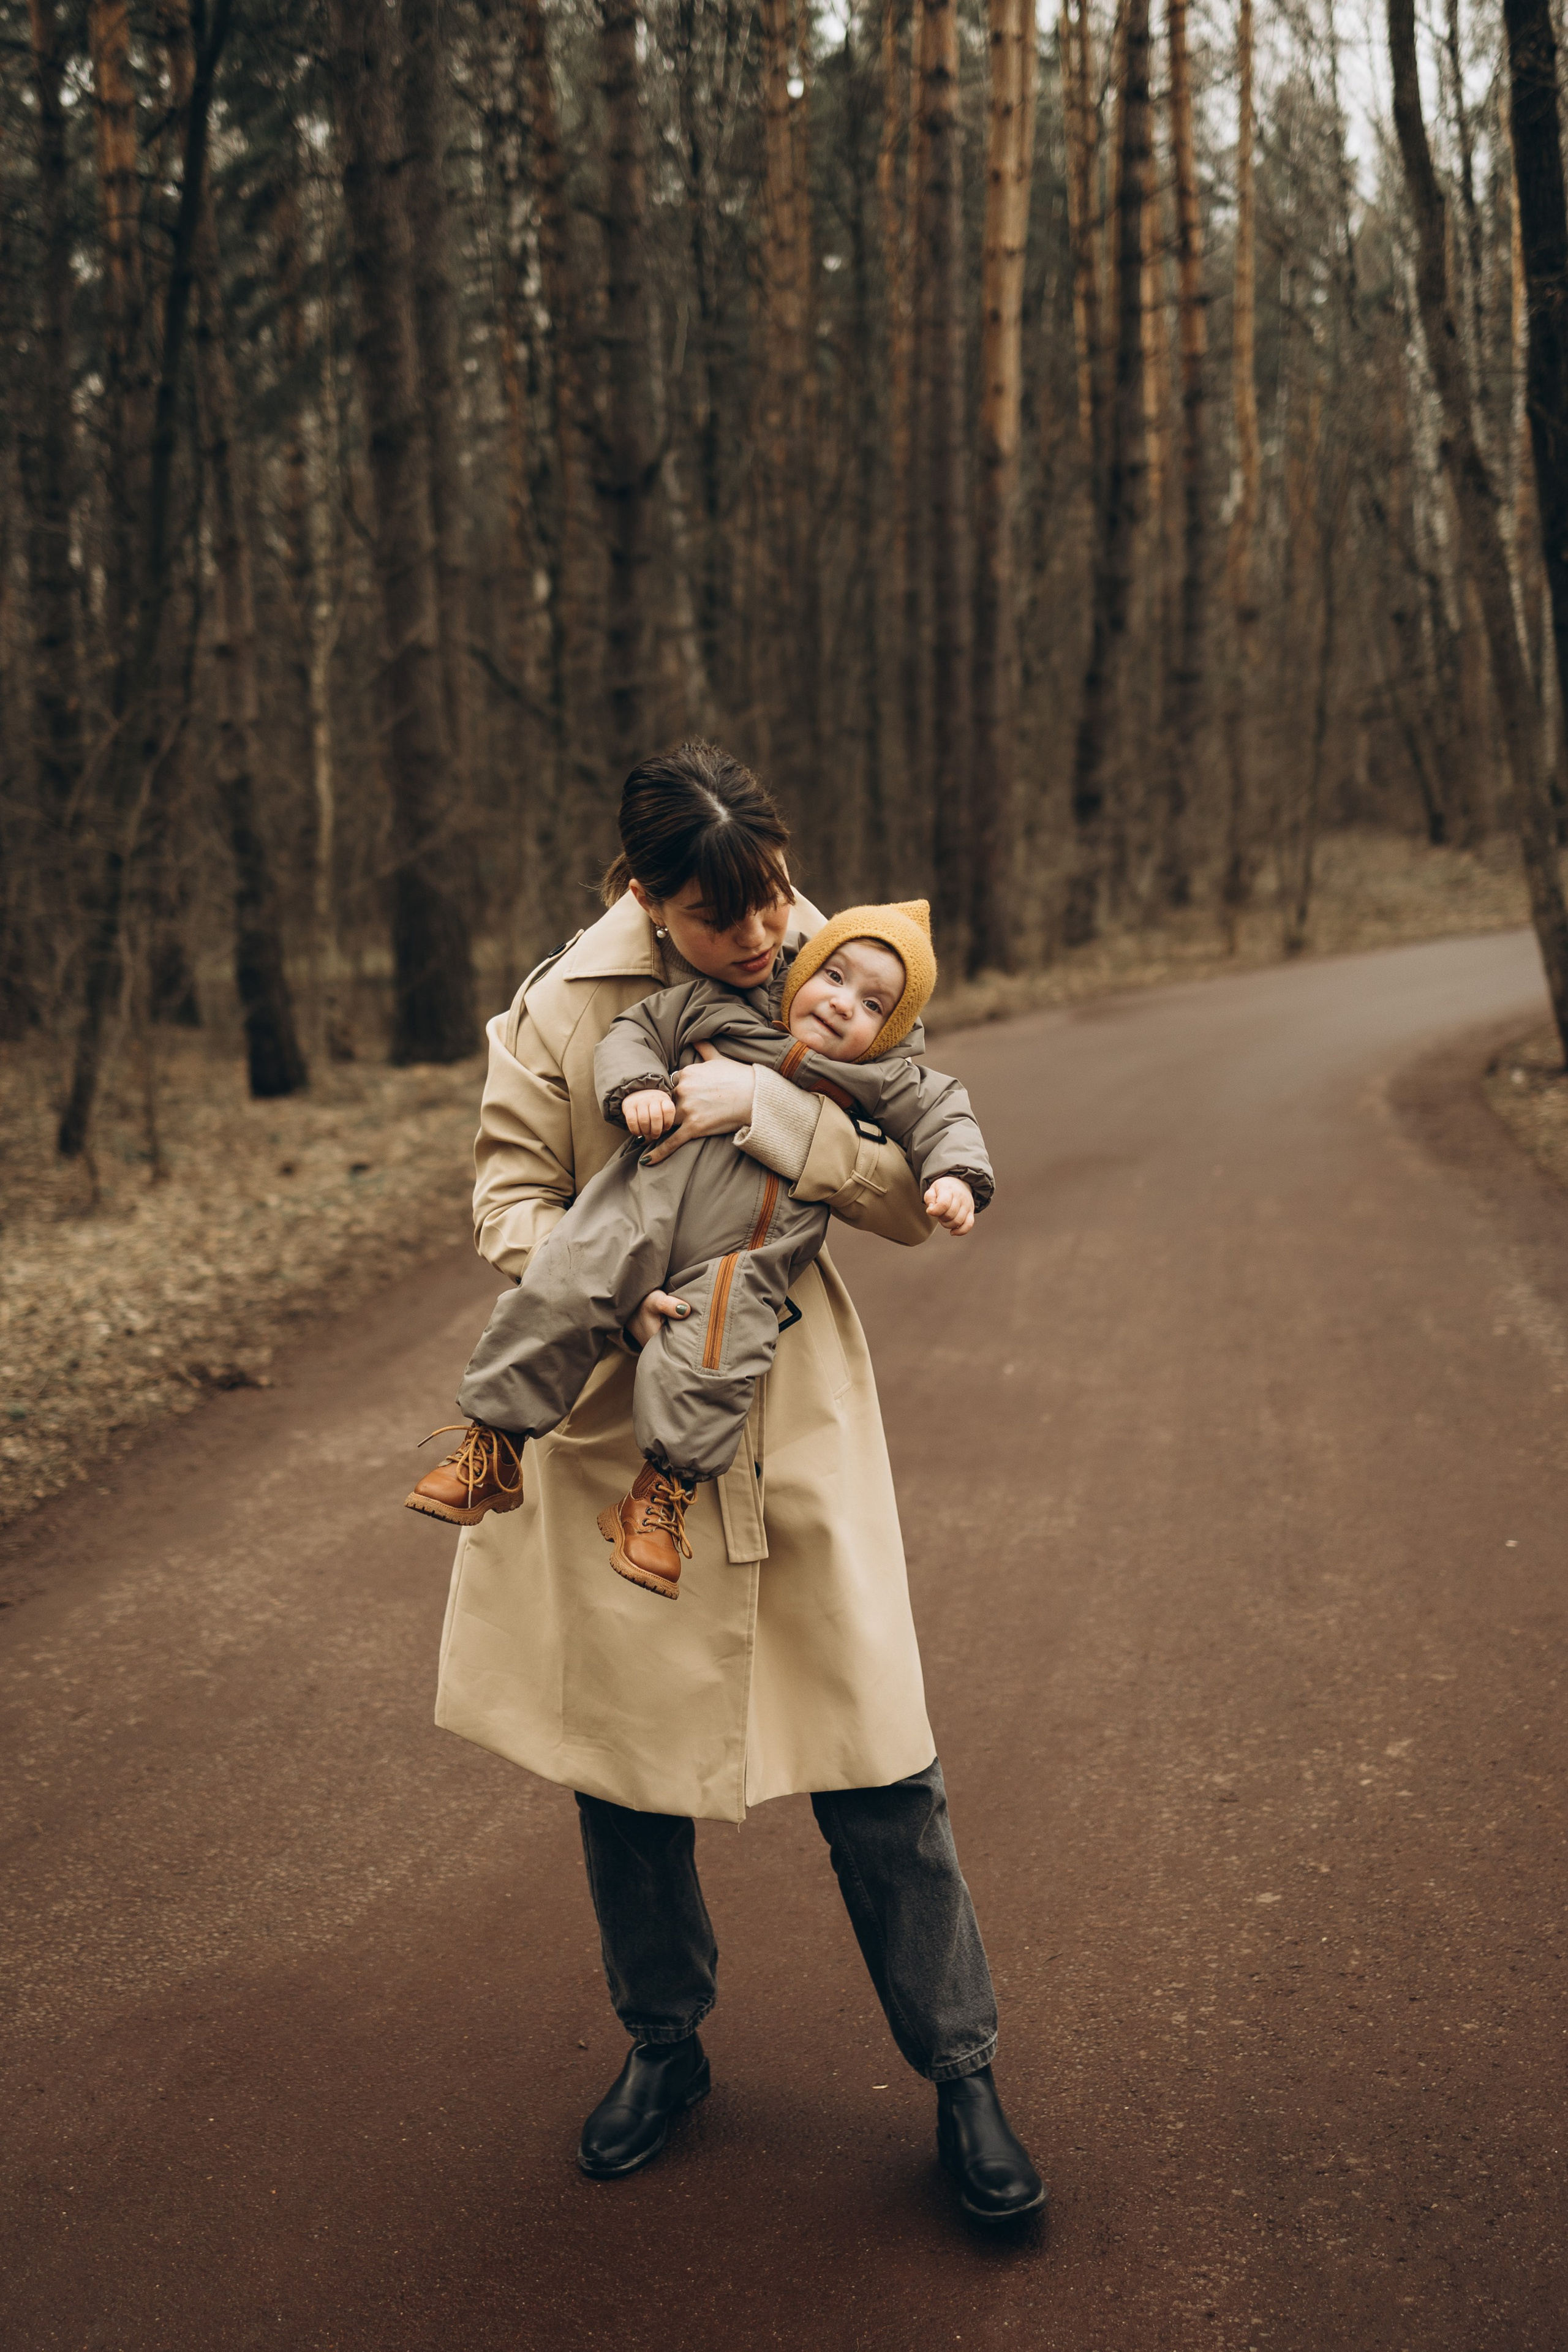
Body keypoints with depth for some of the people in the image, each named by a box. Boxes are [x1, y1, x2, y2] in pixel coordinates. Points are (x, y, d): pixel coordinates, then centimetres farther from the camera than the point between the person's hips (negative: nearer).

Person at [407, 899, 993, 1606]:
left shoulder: (882, 1079, 13)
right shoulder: (718, 1005, 12)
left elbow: (941, 1114, 16)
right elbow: (635, 1031, 13)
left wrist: (954, 1177, -3)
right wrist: (637, 1084, -7)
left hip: (742, 1258, 0)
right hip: (644, 1206, 0)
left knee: (710, 1363, -21)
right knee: (560, 1292, -16)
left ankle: (662, 1496, 0)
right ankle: (493, 1447, -1)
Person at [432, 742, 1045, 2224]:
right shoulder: (567, 1006, -6)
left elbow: (919, 1197, -8)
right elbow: (510, 1189, -2)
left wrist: (769, 1109, -23)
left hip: (796, 1421, 0)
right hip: (621, 1421, 0)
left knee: (879, 1767, 1)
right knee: (625, 1746, 12)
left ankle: (961, 2077, 20)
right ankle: (663, 2046, 36)